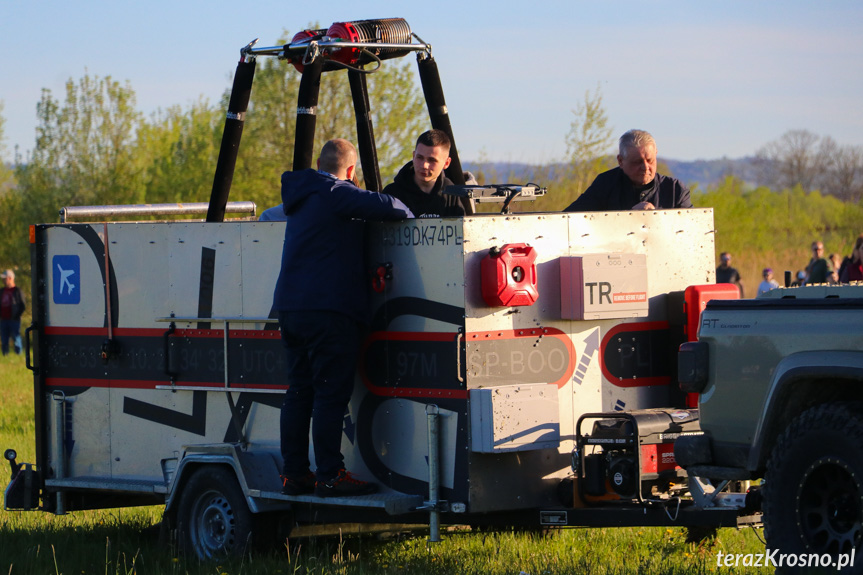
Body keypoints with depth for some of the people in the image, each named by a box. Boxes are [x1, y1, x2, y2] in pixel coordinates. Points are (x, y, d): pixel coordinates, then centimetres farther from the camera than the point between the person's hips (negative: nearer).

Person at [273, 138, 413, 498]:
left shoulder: (302, 196, 19)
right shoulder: (337, 194, -9)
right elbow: (384, 206, -20)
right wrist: (408, 214, 1)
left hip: (290, 307, 9)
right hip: (329, 310, -9)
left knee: (300, 391, 11)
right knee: (331, 393, -7)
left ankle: (294, 473, 12)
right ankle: (329, 475, -8)